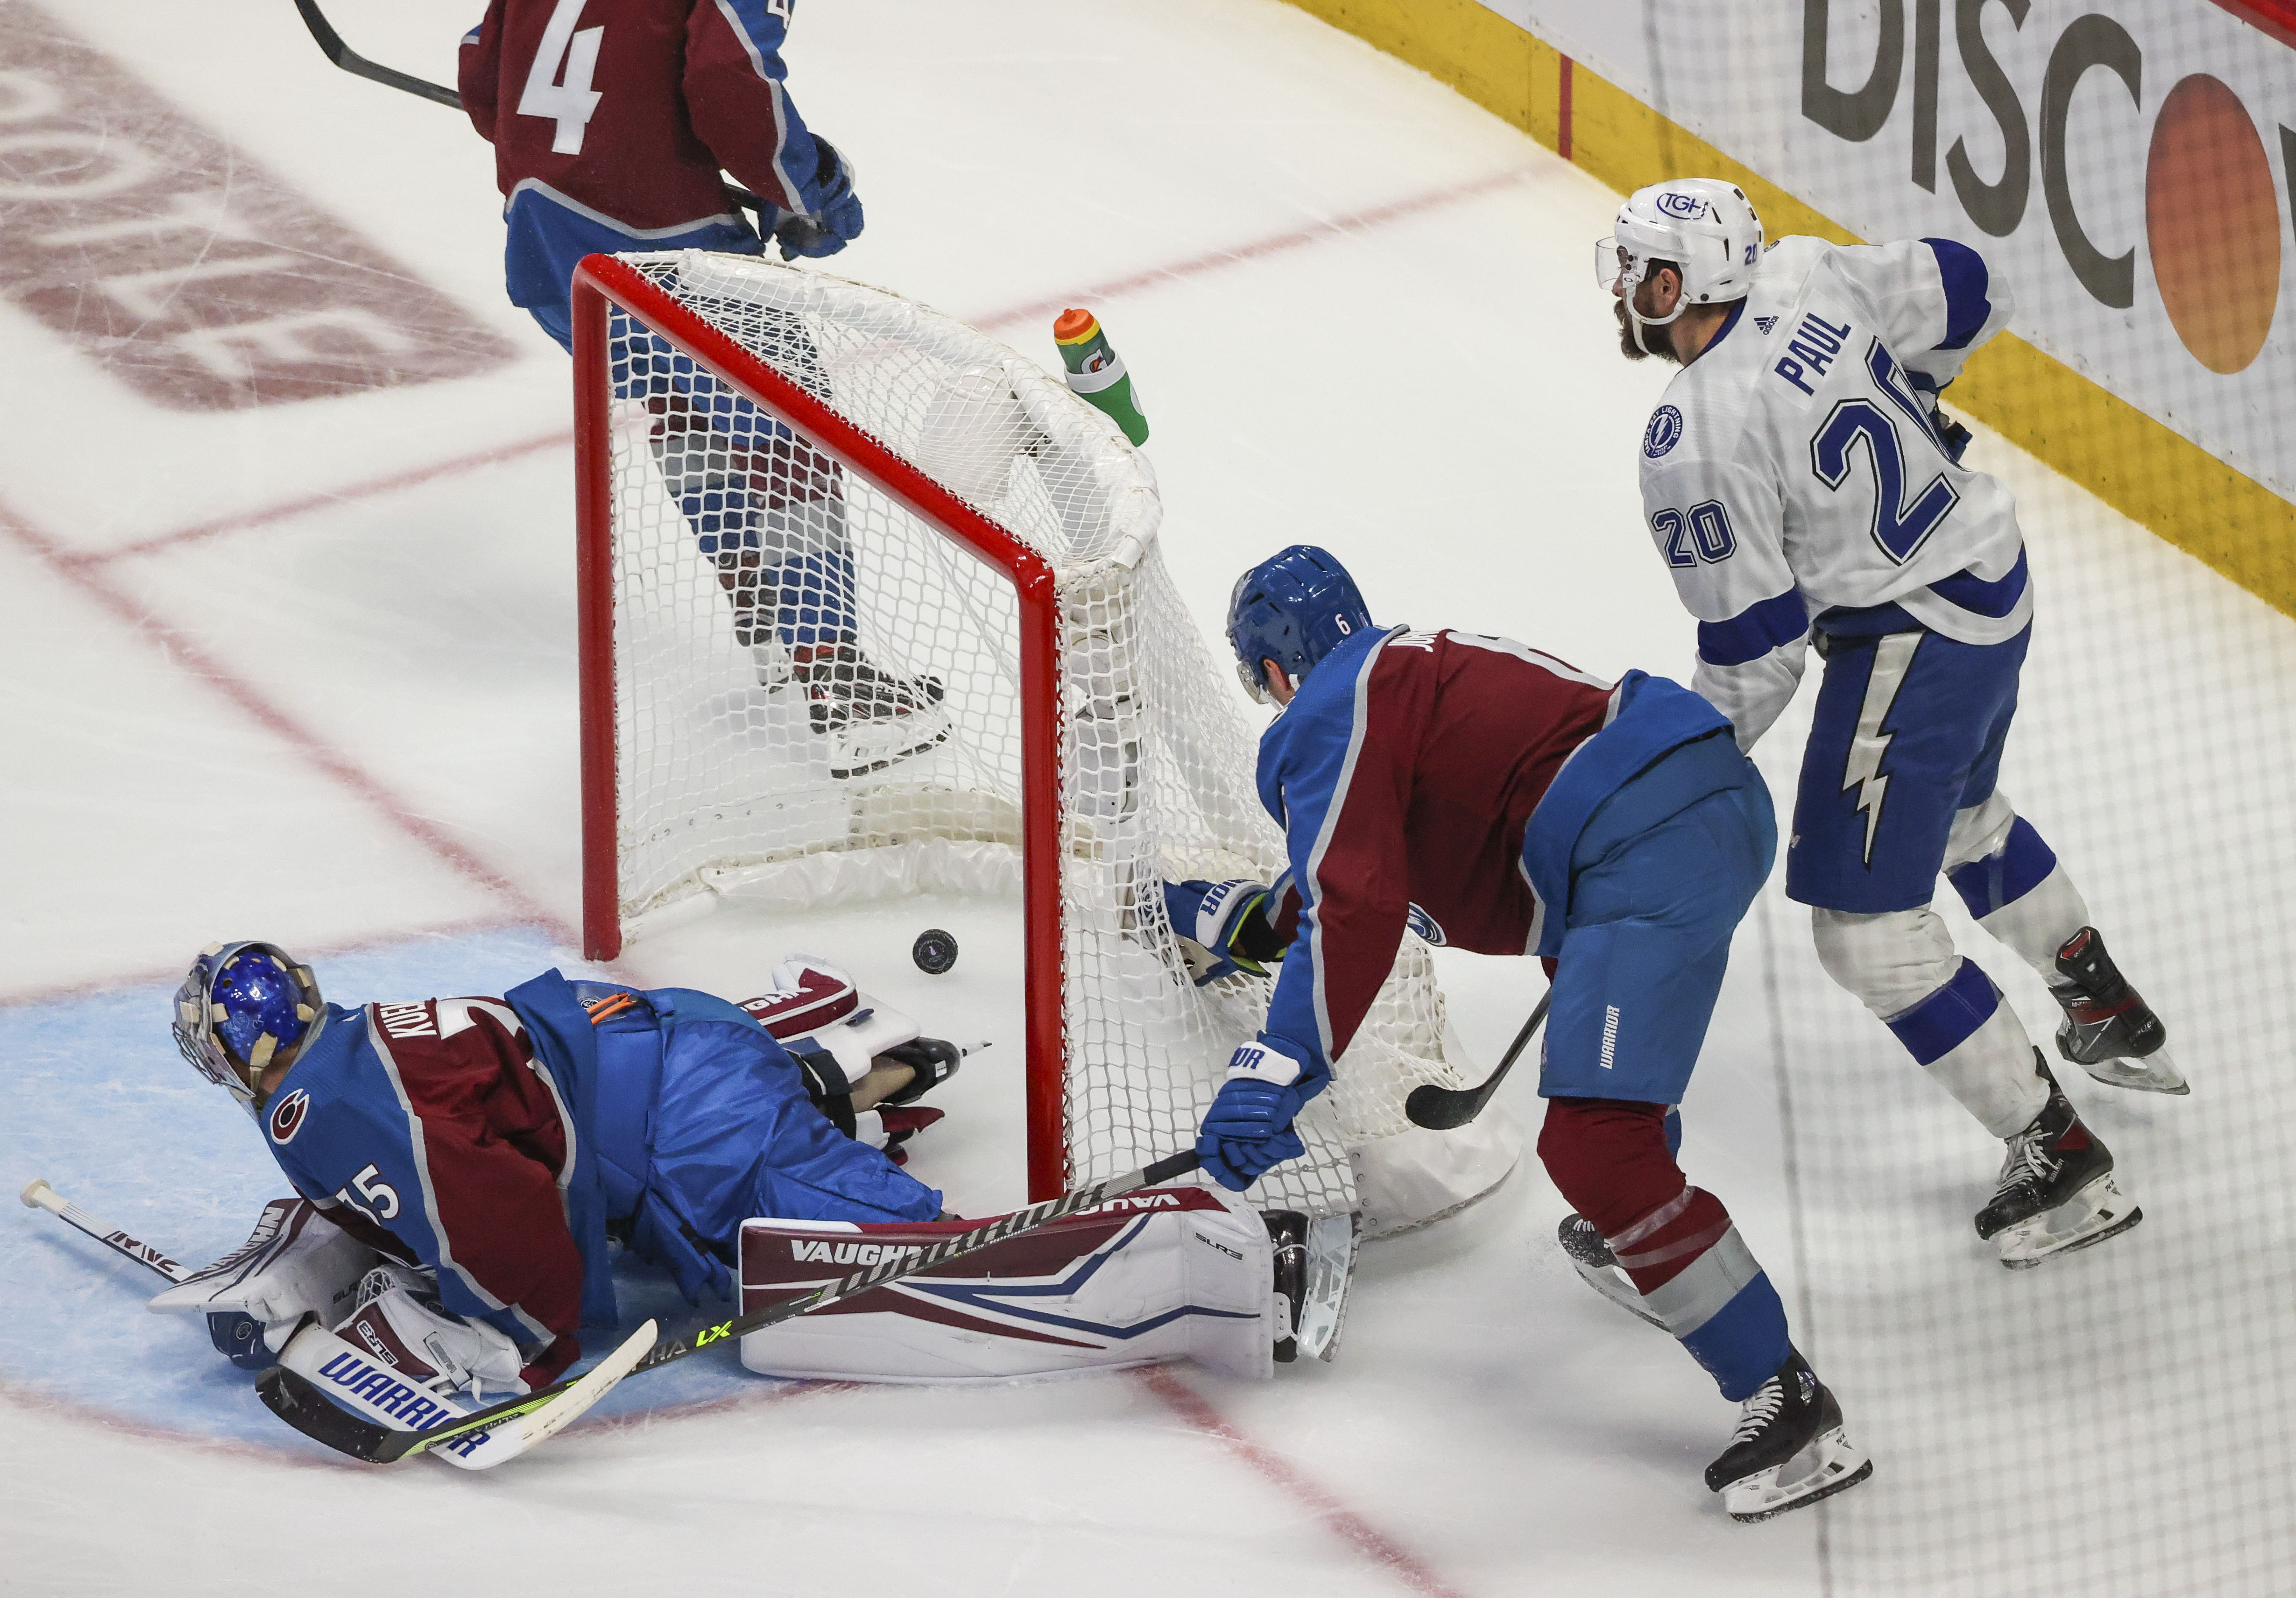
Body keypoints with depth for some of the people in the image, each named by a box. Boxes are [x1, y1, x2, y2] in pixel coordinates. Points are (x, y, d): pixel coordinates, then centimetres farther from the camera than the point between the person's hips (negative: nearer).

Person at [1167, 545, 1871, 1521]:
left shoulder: (1330, 717, 0)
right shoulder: (1410, 668, 29)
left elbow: (1355, 907, -15)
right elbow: (1392, 882, 40)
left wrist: (1278, 1071, -19)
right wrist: (1235, 920, 47)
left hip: (1650, 847, -11)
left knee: (1594, 1142, -16)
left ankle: (1787, 1400, -18)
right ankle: (1629, 1231, 58)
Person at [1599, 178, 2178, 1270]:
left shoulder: (1694, 443, -24)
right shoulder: (1808, 277, -5)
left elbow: (1755, 648, -19)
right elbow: (1966, 295, 10)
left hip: (1911, 646, -9)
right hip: (1994, 578, 9)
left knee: (1868, 930, -1)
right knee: (1963, 816, 34)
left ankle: (2059, 1158, 3)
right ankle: (2112, 1021, 52)